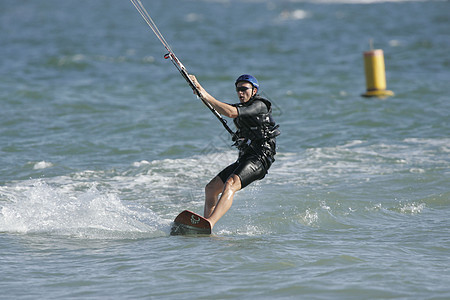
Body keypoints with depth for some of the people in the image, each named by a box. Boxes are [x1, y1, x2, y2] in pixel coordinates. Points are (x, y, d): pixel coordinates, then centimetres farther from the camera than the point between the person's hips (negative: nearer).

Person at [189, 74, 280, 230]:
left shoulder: (259, 105, -9)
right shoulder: (242, 106, 21)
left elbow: (230, 113, -21)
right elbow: (217, 105, 21)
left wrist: (206, 96, -18)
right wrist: (199, 87, 8)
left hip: (259, 158, -10)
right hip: (244, 158, 10)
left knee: (230, 185, -33)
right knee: (211, 189, 9)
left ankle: (209, 223, -51)